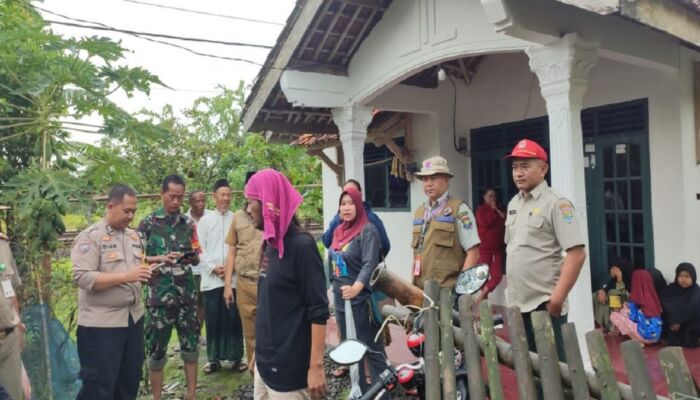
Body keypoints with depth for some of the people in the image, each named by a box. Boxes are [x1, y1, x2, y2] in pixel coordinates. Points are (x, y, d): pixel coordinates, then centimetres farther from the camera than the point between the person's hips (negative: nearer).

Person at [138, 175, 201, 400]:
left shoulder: (188, 224, 8)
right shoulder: (148, 223, -2)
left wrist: (192, 256, -12)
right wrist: (161, 258, -19)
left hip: (186, 295, 3)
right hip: (159, 296, -3)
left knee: (191, 346, 8)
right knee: (156, 349, 6)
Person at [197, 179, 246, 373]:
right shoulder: (205, 220, 5)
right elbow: (200, 249, 2)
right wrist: (213, 268, -9)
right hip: (211, 278, 1)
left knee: (233, 319, 4)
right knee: (213, 320, 6)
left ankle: (236, 357, 15)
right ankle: (214, 358, 18)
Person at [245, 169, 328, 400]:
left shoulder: (301, 245, -16)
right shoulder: (269, 244, 7)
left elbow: (318, 311, -18)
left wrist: (316, 366, -19)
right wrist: (259, 351, 18)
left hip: (290, 368, -7)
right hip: (265, 363, 7)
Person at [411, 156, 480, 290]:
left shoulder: (459, 209, -2)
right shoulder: (419, 212, 16)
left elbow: (473, 253, -6)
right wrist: (414, 282, 12)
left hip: (448, 290, -5)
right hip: (420, 289, 5)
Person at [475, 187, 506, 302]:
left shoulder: (499, 208, 16)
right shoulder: (481, 209, -1)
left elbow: (506, 222, 8)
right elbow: (485, 222, -19)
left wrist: (498, 210, -1)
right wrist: (492, 210, -8)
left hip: (498, 248, 5)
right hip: (484, 248, -5)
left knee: (497, 276, -3)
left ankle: (482, 294, 9)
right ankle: (483, 300, 10)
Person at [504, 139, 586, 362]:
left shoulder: (556, 204, -11)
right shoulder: (513, 204, 11)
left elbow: (577, 254, -18)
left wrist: (557, 298, -21)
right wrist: (510, 288, 14)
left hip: (544, 304, -7)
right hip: (517, 302, 7)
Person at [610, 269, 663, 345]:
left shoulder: (635, 299, -13)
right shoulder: (654, 296, 5)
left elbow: (632, 318, -9)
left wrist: (626, 306, 10)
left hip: (645, 334, -7)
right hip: (656, 335, 7)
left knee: (614, 315, 1)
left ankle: (637, 341, 2)